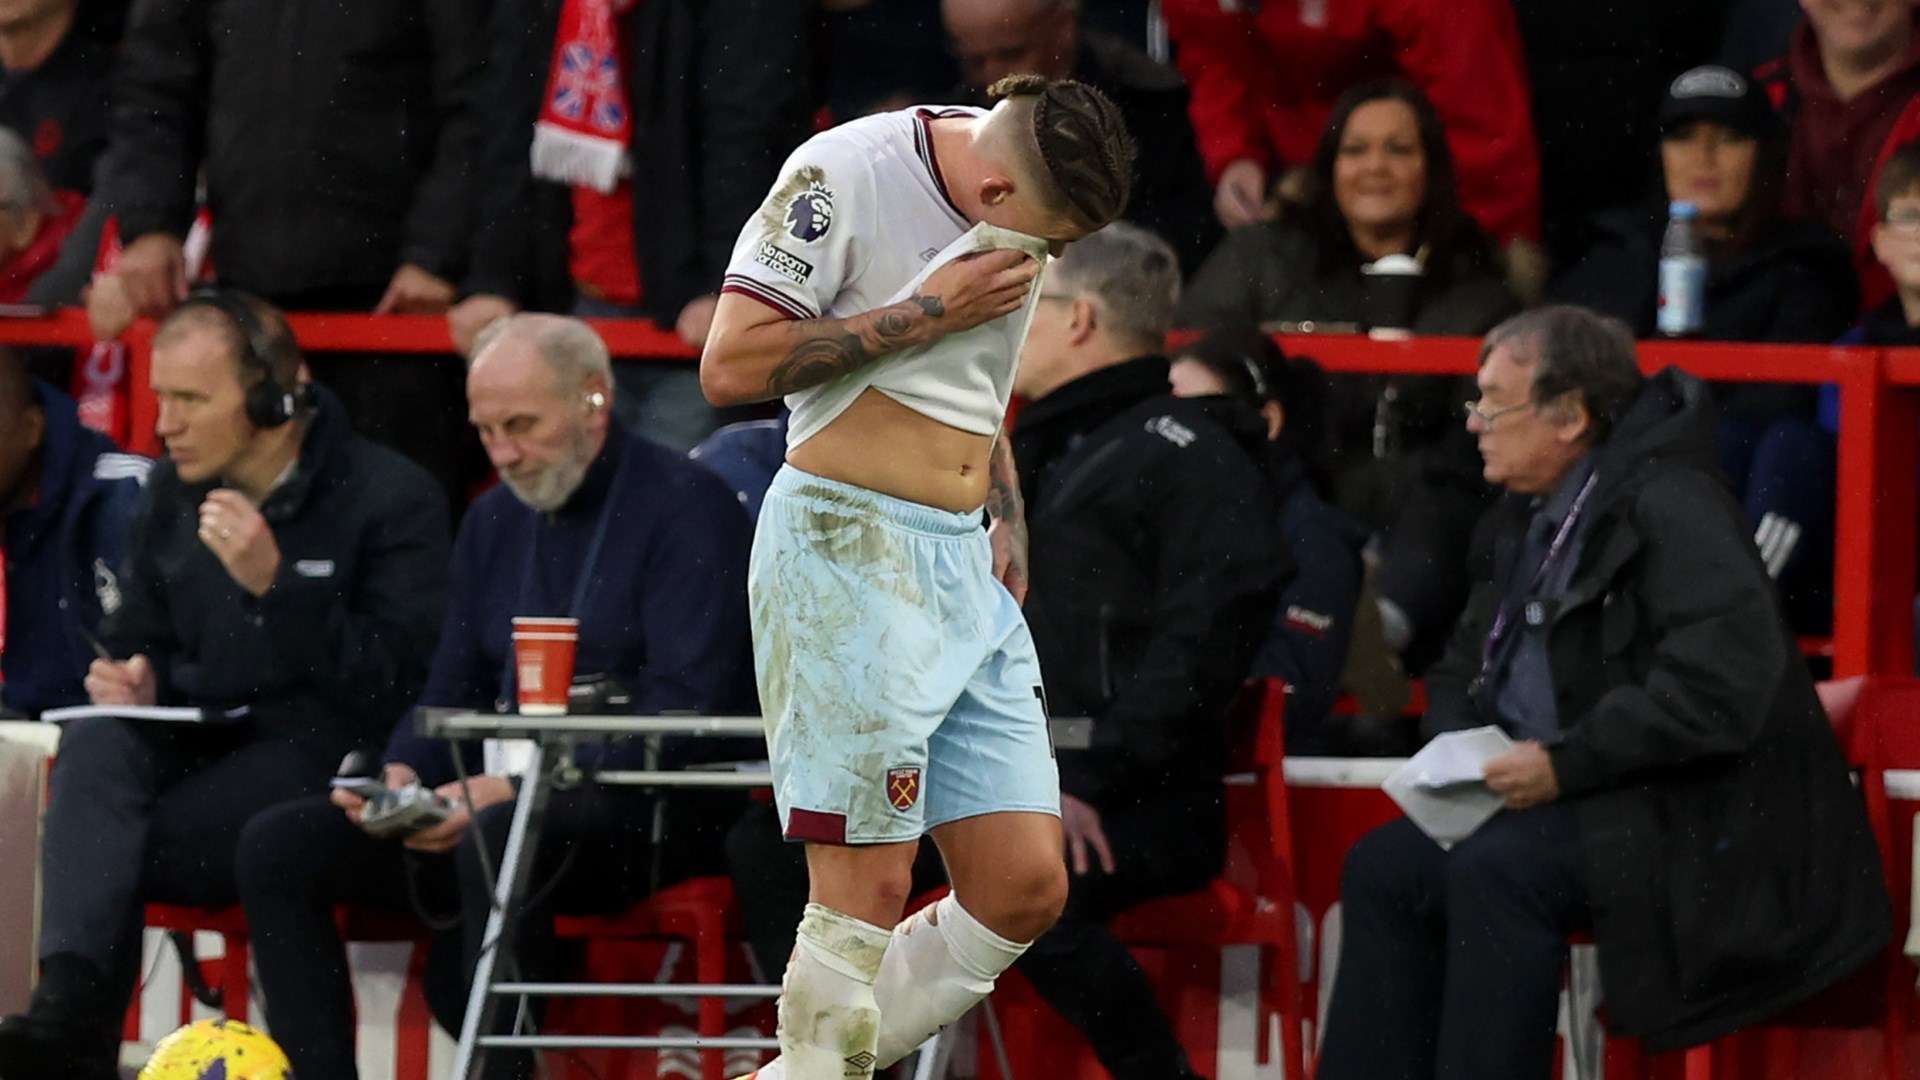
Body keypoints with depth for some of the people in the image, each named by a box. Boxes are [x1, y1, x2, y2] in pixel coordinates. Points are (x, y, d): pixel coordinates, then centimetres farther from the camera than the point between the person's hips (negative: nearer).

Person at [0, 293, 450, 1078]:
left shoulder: (391, 498, -5)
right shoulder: (171, 492, 14)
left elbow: (391, 684, -12)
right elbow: (141, 636, 27)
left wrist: (274, 586, -23)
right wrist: (133, 681, 1)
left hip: (318, 755, -5)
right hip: (194, 741, 5)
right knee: (95, 744, -31)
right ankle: (68, 1003, -46)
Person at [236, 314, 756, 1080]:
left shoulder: (683, 508, -6)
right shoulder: (494, 522, 18)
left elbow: (685, 712, -16)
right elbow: (452, 692, 21)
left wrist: (514, 787, -22)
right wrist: (404, 775, -3)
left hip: (642, 815, -8)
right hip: (503, 802, 8)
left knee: (498, 838, -39)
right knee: (278, 844, -8)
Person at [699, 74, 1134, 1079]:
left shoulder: (1019, 215, 13)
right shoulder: (844, 175, -11)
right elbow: (730, 366, -17)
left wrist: (1007, 514, 16)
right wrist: (930, 311, -16)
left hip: (964, 568, 8)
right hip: (844, 549, -8)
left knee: (1025, 885, 3)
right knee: (866, 890, -12)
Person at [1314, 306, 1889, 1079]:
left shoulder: (1669, 508, -16)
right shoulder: (1526, 520, 13)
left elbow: (1724, 682, -27)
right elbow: (1464, 669, 25)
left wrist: (1567, 764, -24)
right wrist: (1457, 742, 1)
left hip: (1700, 826, -9)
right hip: (1575, 808, 9)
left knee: (1497, 870, -30)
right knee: (1383, 866, -8)